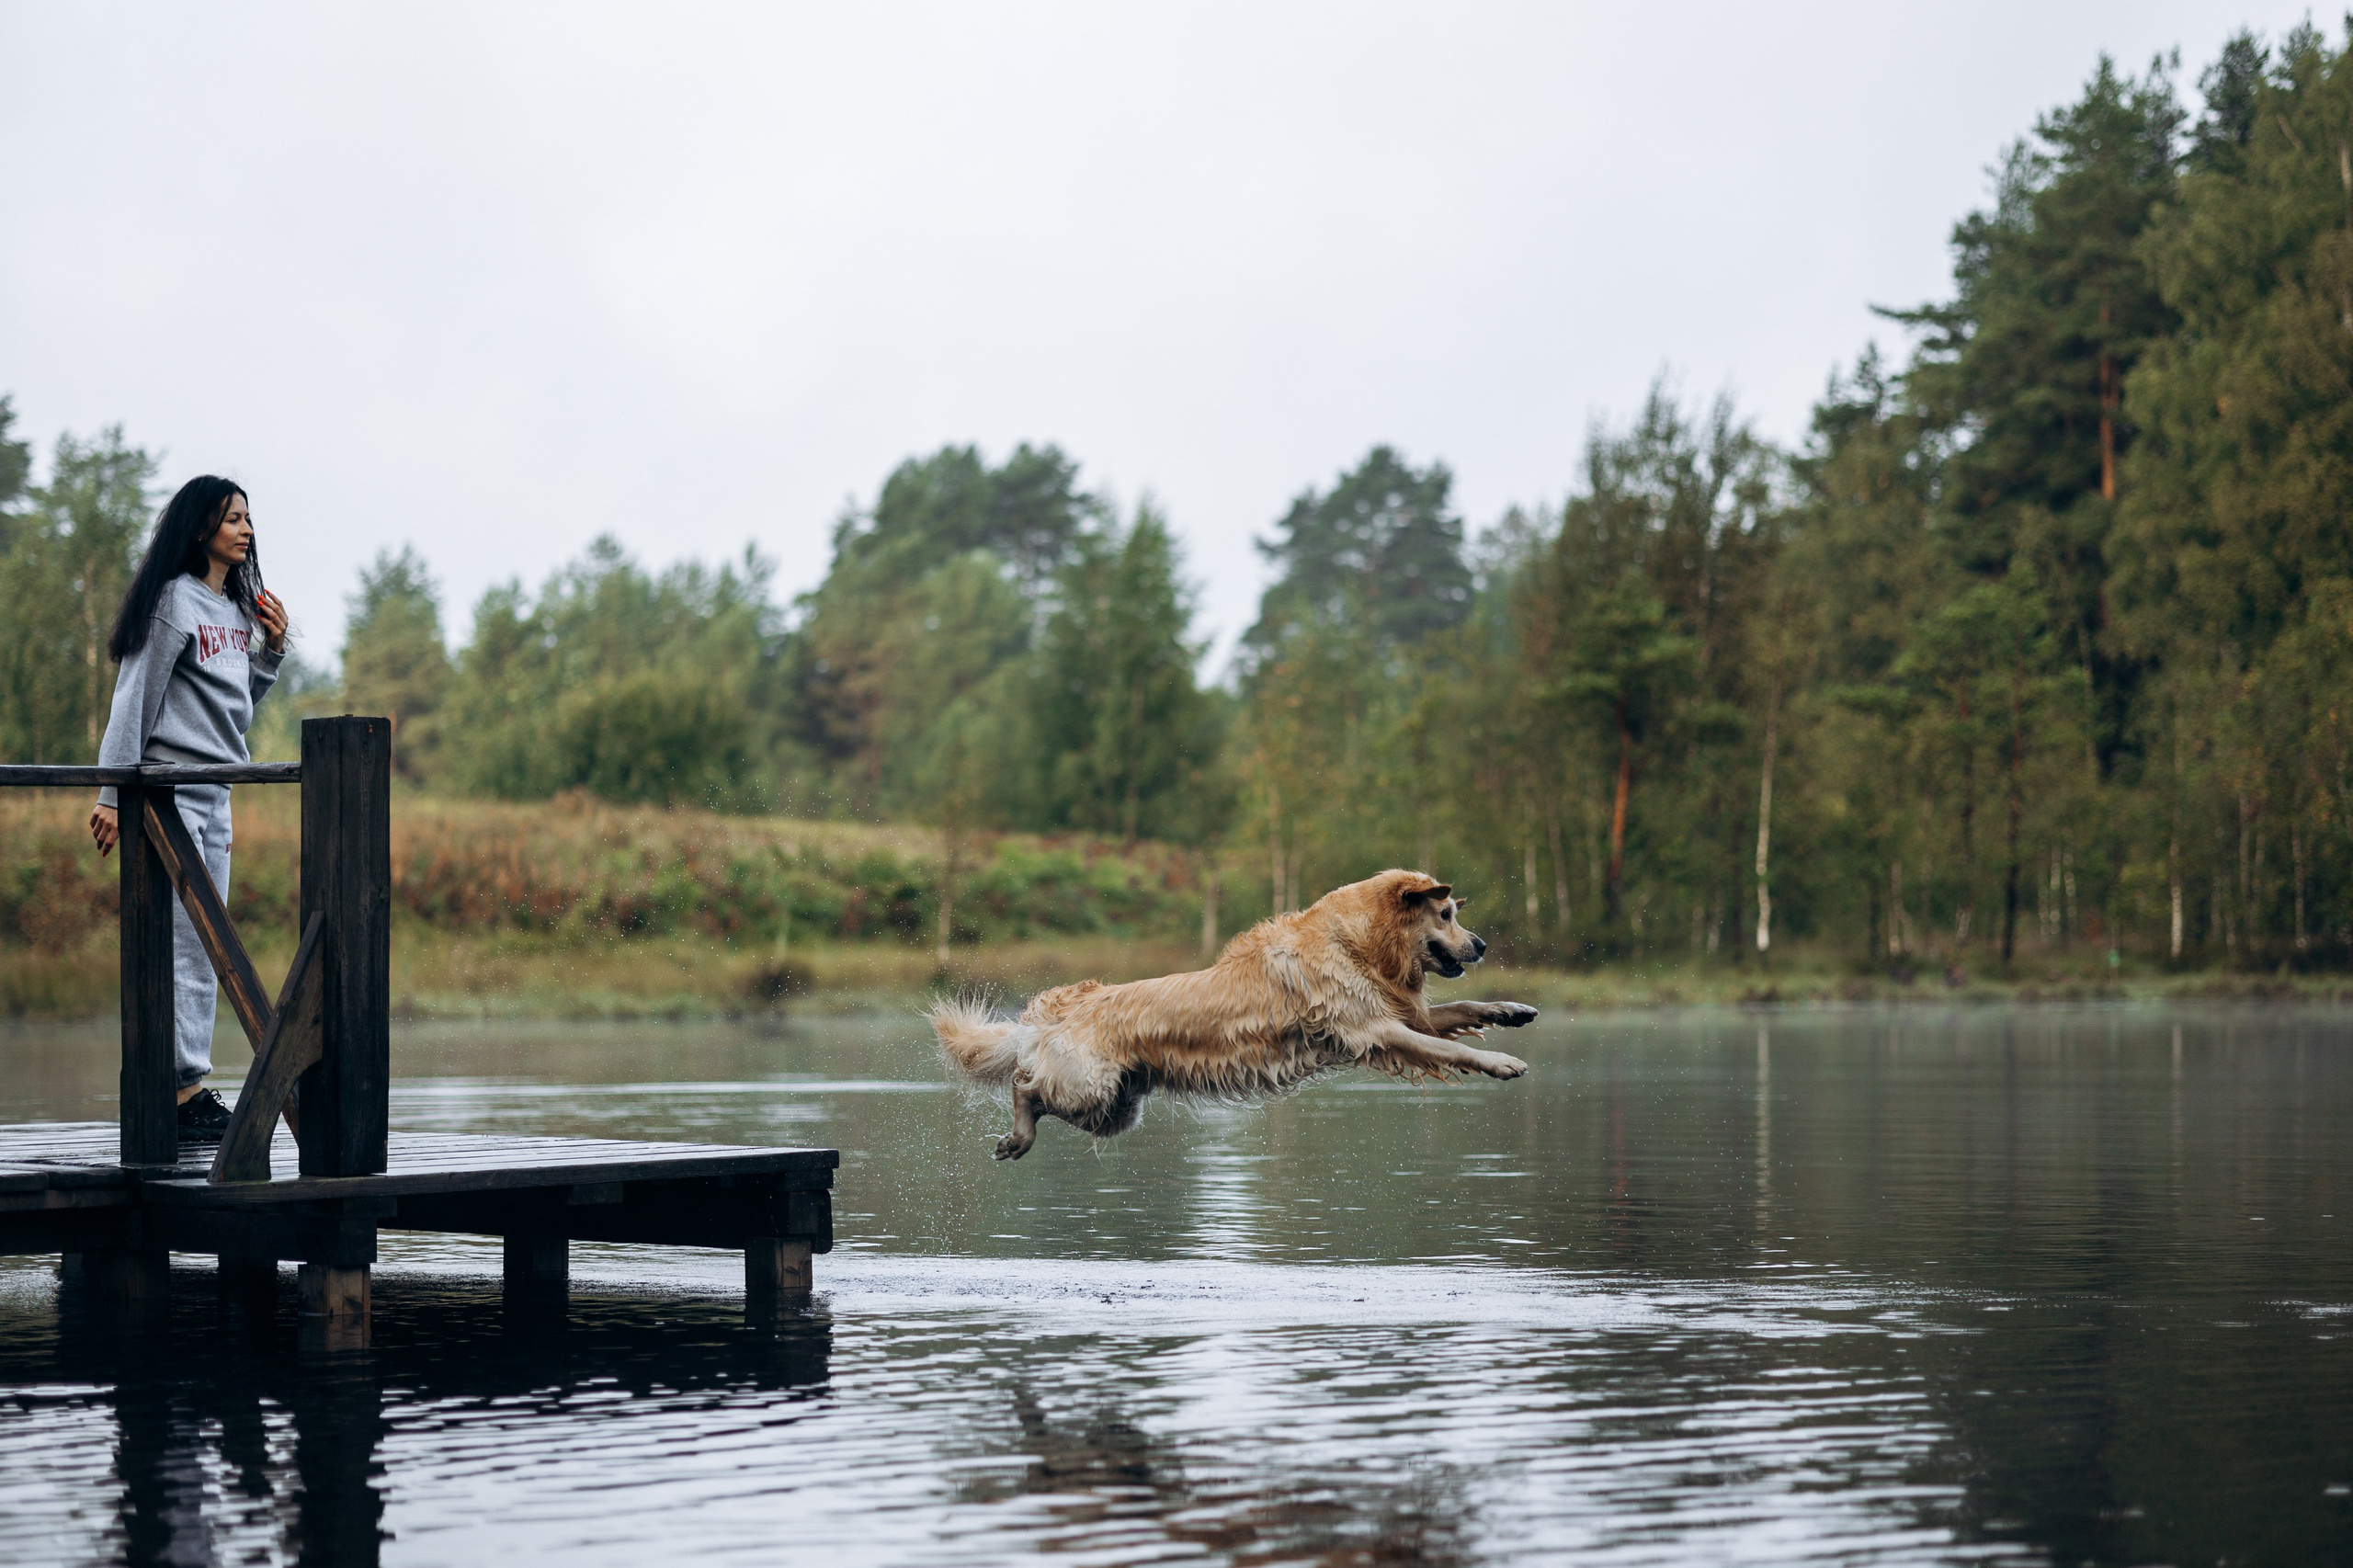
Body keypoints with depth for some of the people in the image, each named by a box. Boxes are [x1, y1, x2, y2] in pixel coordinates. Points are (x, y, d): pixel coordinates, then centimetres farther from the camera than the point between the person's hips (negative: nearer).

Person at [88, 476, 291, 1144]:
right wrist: (114, 794, -15)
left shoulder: (238, 610, 17)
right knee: (182, 942, -11)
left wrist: (270, 651, 10)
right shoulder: (174, 600, -8)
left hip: (214, 795, 9)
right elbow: (134, 698, -11)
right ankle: (183, 1088, -11)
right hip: (167, 786, -9)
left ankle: (184, 1091, 9)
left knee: (204, 946, 7)